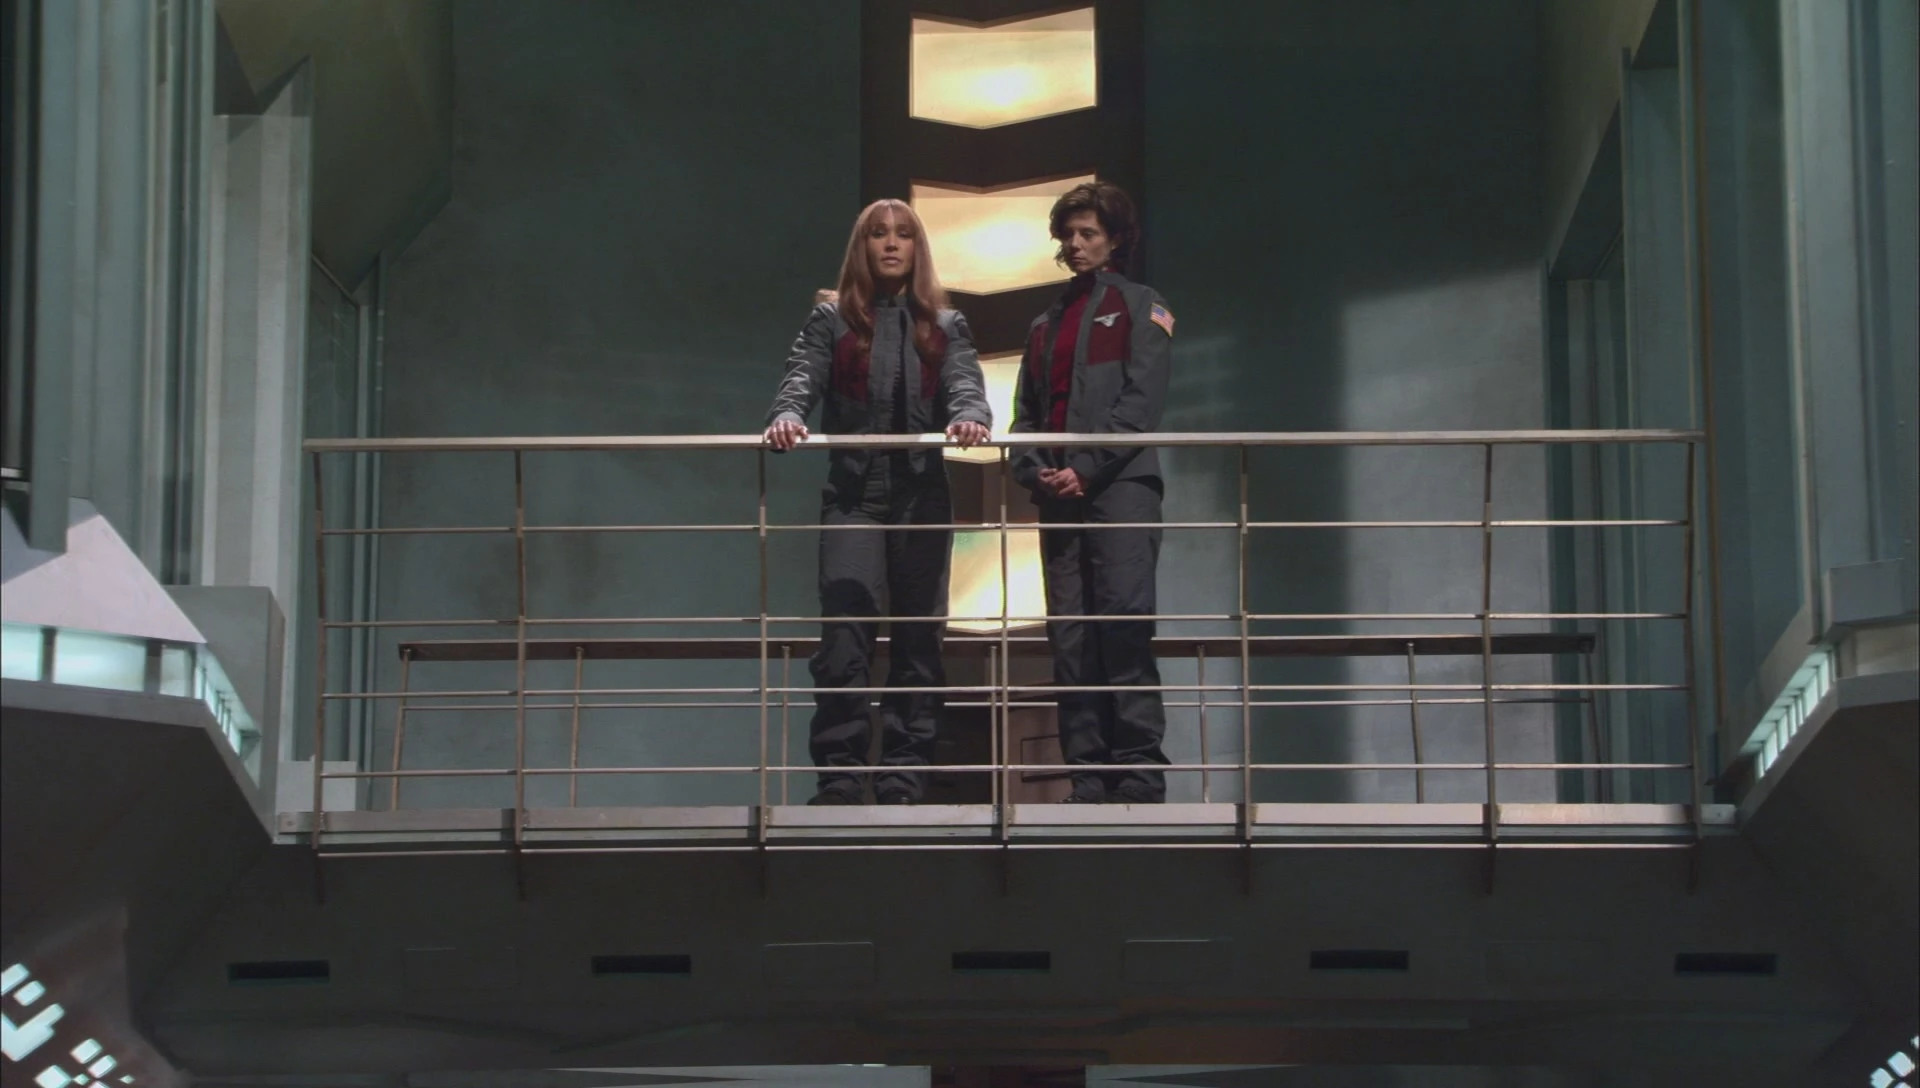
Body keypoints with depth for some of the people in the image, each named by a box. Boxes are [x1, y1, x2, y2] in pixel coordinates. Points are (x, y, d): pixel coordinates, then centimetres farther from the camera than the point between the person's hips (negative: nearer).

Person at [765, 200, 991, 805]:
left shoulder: (944, 326, 13)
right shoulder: (831, 320, 10)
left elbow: (964, 382, -3)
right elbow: (802, 375, -5)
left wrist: (969, 415, -27)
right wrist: (787, 415, -28)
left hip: (923, 498, 2)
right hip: (853, 498, -2)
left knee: (918, 636, 3)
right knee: (845, 631, -13)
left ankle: (904, 779, 8)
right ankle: (839, 777, -12)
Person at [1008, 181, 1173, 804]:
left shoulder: (1139, 307, 9)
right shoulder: (1045, 325, 26)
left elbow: (1142, 401, -4)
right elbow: (1025, 413, 20)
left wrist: (1086, 468, -13)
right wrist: (1036, 471, -1)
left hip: (1120, 483, -6)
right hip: (1058, 496, 6)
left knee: (1123, 618, -16)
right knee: (1069, 634, -2)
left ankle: (1140, 772, -17)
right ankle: (1088, 775, -3)